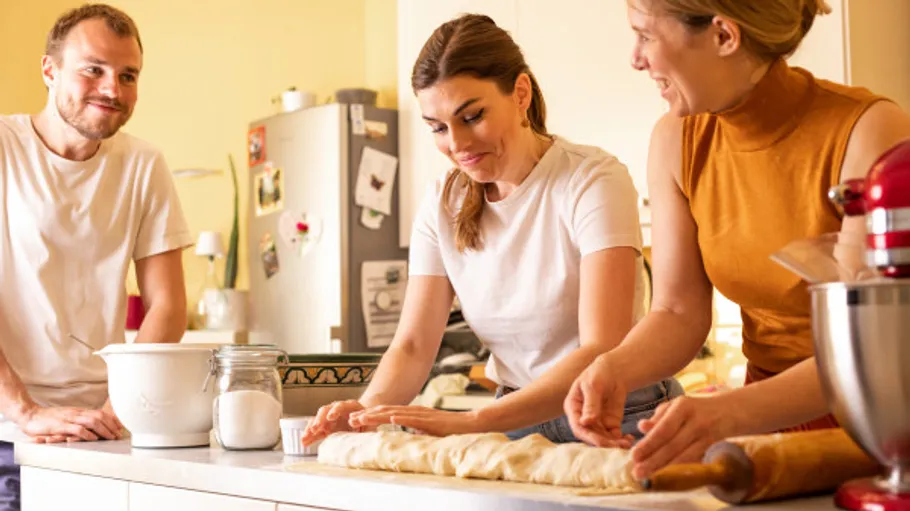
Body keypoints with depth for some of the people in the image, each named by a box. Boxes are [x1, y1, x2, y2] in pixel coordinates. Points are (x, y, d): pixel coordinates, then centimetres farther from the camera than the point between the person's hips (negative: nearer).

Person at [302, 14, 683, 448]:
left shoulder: (594, 181, -13)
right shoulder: (443, 205, 4)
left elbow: (602, 353, -22)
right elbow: (413, 345, 1)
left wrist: (473, 421, -32)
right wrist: (369, 410, -21)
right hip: (520, 424, 5)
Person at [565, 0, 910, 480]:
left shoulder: (870, 130, -18)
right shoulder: (677, 140, -2)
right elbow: (679, 313, 0)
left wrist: (733, 412, -37)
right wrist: (616, 368, -21)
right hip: (773, 418, 4)